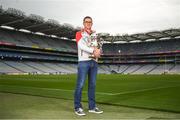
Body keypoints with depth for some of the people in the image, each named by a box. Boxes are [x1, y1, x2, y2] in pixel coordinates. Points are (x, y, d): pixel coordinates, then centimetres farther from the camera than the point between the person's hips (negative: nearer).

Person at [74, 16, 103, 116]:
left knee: (92, 85, 7)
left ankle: (92, 107, 14)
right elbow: (82, 46, -13)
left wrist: (97, 52, -13)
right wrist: (93, 50, -19)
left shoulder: (95, 35, 17)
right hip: (83, 61, -5)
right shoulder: (79, 34, 3)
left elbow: (98, 47, 10)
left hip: (94, 62, 5)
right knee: (80, 85, -8)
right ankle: (78, 107, -1)